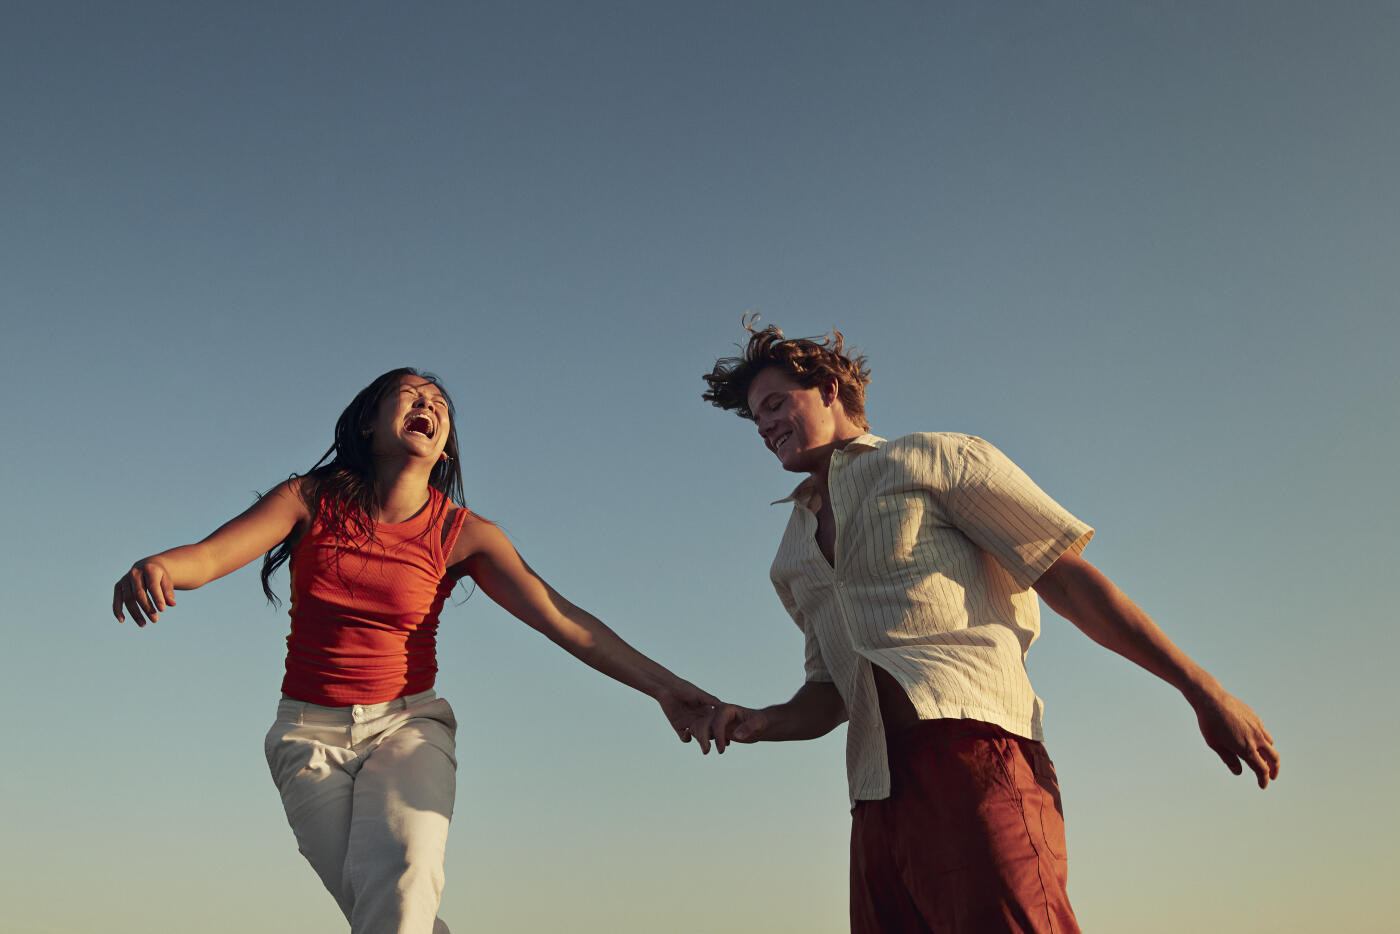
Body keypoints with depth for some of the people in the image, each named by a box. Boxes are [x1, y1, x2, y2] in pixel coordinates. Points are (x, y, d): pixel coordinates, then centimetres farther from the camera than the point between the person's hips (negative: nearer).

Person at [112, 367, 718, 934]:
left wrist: (662, 685, -18)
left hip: (407, 723, 0)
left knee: (400, 878, -29)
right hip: (310, 732, 1)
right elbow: (207, 556, -13)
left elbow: (563, 620, -9)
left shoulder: (462, 533, -2)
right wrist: (155, 565, -37)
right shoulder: (311, 499, 0)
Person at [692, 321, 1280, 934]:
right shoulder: (791, 564, 26)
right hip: (877, 800, 6)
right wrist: (763, 722, 7)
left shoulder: (934, 458, 9)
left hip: (974, 751, -6)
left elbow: (1068, 579, 5)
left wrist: (1202, 689, 1)